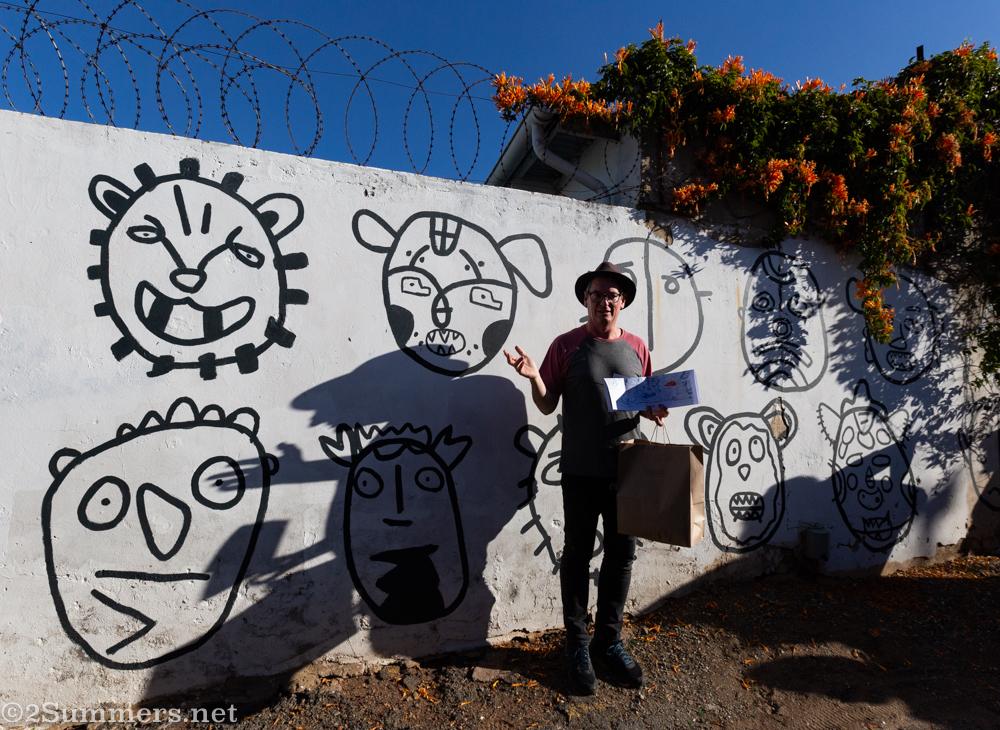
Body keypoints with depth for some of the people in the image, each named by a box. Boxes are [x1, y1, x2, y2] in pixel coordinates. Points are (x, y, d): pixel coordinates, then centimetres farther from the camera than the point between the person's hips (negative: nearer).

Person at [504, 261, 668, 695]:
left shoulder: (637, 348, 7)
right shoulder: (566, 346, -2)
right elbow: (547, 405, -1)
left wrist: (654, 412, -6)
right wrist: (534, 378, -20)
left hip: (626, 468, 4)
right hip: (581, 470, -3)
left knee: (621, 556, 12)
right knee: (578, 555, 8)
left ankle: (609, 641, 30)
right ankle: (577, 646, 24)